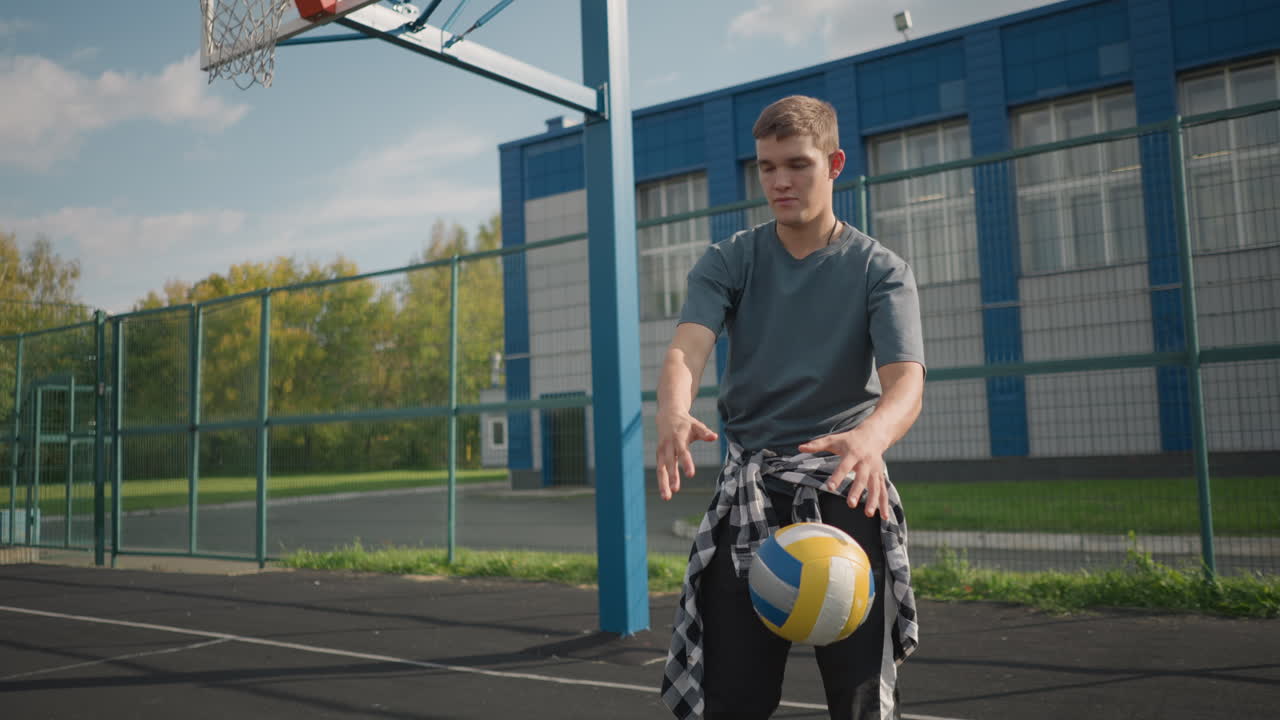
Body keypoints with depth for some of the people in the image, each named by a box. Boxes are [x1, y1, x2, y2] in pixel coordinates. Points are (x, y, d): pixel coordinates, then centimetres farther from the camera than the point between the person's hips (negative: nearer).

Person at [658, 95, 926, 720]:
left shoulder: (879, 269, 4)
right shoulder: (727, 262, 8)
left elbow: (906, 382, -11)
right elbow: (686, 347, -10)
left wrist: (870, 436, -35)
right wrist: (673, 413, -34)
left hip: (843, 478, -1)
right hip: (750, 479, 1)